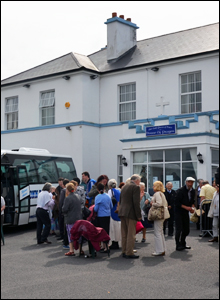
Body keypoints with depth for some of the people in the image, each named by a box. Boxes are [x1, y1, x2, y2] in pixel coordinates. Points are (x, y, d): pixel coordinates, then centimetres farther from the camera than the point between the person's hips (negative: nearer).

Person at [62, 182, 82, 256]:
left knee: (70, 234, 0)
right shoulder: (78, 196, 8)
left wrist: (62, 208, 2)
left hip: (70, 220, -7)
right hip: (78, 218, 7)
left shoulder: (68, 198, -17)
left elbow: (64, 209, -18)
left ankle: (71, 251, 2)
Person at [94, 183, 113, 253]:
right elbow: (111, 206, 11)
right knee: (107, 230, 12)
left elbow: (96, 209, -12)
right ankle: (106, 246, 20)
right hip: (108, 215, 5)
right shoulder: (108, 196, 4)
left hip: (101, 216, -5)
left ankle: (105, 247, 0)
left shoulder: (98, 197, -12)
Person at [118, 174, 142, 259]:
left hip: (122, 213, 8)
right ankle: (129, 253, -1)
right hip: (131, 213, -8)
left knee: (124, 234, 12)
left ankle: (124, 252, 18)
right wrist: (139, 215, -12)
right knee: (131, 234, -3)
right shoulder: (136, 187, -8)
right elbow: (136, 203, -15)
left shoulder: (124, 187, 17)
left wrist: (121, 211, 18)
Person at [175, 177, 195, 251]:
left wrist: (192, 207, -3)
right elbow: (177, 202, -17)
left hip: (186, 212, 7)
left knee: (186, 229, 10)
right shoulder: (180, 191, -16)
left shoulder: (192, 191, 5)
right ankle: (178, 245, 2)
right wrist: (186, 207, -22)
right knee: (179, 229, -8)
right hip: (179, 212, -7)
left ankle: (183, 244, 25)